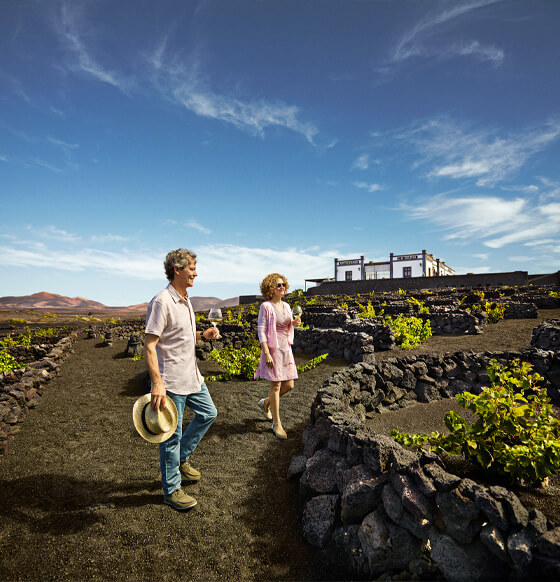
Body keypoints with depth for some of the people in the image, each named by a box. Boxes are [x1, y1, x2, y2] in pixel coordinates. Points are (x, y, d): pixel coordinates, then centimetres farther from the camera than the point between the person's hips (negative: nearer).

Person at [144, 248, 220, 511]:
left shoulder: (185, 300, 10)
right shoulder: (162, 301, -20)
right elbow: (149, 344, -23)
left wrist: (203, 335, 4)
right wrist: (157, 383, -29)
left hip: (192, 376, 9)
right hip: (171, 382, -9)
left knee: (208, 413, 21)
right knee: (172, 434, 5)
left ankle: (181, 457, 38)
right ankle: (171, 490, 23)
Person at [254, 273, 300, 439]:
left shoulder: (286, 306, 11)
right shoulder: (266, 306, -9)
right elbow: (261, 331, -12)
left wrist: (294, 323, -1)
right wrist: (266, 353, -19)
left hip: (286, 349, 7)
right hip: (273, 349, -7)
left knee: (289, 385, 8)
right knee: (276, 385, -2)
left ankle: (265, 403, 33)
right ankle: (276, 423, 11)